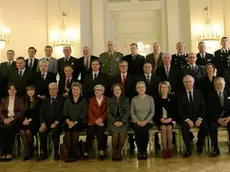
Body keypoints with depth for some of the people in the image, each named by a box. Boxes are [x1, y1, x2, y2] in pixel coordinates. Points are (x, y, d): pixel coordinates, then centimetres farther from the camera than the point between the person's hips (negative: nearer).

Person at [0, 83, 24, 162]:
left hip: (16, 120, -3)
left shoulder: (20, 100, 10)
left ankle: (9, 153, -28)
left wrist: (12, 118, -15)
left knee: (10, 129, -35)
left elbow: (22, 112, -1)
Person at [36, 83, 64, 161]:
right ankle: (43, 153, -14)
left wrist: (56, 122, -18)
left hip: (57, 123, -3)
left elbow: (62, 113, -3)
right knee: (42, 131, -26)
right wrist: (43, 123, -9)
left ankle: (56, 153, -18)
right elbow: (42, 113, 9)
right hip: (47, 122, 3)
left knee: (55, 131, -32)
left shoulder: (61, 100, 7)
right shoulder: (45, 100, 19)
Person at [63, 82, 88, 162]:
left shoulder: (83, 100, 8)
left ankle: (74, 154, -25)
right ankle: (69, 154, -26)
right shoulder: (67, 100, 17)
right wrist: (68, 121, -10)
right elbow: (65, 113, 9)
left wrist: (75, 122, -14)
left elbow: (84, 114, -2)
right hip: (69, 122, 2)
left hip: (80, 122, -2)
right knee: (67, 130, -29)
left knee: (74, 129, -32)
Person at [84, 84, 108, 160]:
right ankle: (87, 151, -19)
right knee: (90, 130, -28)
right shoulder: (91, 100, 17)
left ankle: (101, 151, -26)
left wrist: (101, 119, -15)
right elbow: (90, 112, 6)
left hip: (102, 121, -1)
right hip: (93, 121, 2)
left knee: (100, 129, -32)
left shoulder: (107, 100, 12)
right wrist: (96, 120, -10)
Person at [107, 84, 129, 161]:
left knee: (122, 133, -28)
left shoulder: (126, 100, 13)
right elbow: (108, 113, 5)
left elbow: (127, 112, 4)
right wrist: (115, 121, -11)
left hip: (123, 121, 0)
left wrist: (122, 121, -12)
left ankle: (119, 152, -4)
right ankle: (114, 152, -6)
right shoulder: (110, 100, 13)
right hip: (113, 121, 0)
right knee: (115, 134, -28)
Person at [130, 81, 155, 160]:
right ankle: (139, 150, -14)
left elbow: (152, 112, 0)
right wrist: (137, 121, -13)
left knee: (145, 130, -31)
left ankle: (144, 150, -13)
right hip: (136, 121, 1)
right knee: (138, 130, -30)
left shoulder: (150, 98, 4)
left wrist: (145, 121, -13)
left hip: (147, 121, 0)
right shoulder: (134, 99, 5)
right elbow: (132, 112, 2)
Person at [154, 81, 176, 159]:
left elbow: (174, 110, 6)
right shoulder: (157, 99, 8)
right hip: (160, 120, 0)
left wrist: (170, 118, -10)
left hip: (170, 119, 0)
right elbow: (156, 112, 4)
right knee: (164, 128, -29)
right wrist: (161, 119, -12)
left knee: (169, 128, -29)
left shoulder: (172, 98, 10)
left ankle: (170, 149, -21)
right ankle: (165, 149, -25)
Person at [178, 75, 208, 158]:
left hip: (198, 118, 2)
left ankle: (199, 144, 3)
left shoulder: (199, 93, 10)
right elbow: (180, 109, -3)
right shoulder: (180, 94, 5)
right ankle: (188, 149, -15)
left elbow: (203, 107, 4)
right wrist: (187, 120, -16)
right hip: (186, 118, -1)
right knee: (184, 128, -32)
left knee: (205, 127, -26)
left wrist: (200, 119, -11)